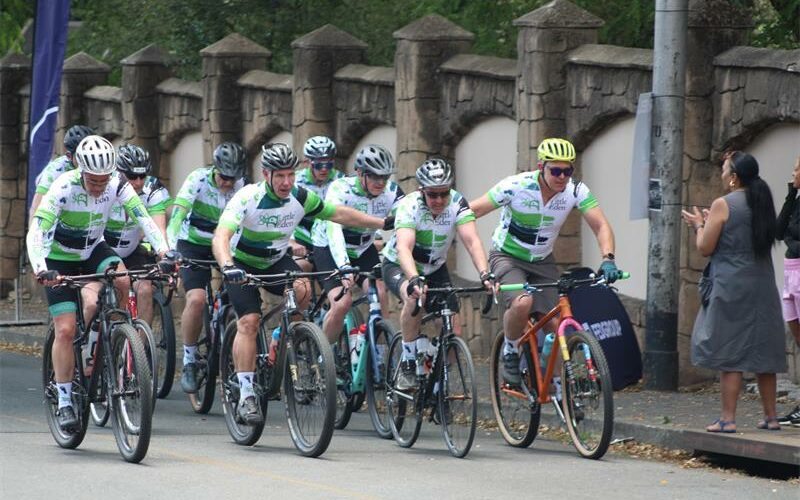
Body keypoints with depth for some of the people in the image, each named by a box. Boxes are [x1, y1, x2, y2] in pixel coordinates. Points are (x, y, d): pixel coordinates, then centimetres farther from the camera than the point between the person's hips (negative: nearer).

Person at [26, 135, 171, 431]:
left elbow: (143, 219, -25)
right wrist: (40, 270, -53)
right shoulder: (64, 188, -29)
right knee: (66, 329, -12)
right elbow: (35, 232, -36)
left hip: (94, 251, 3)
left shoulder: (117, 185, -19)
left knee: (122, 282, -29)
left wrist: (164, 251, -43)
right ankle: (64, 403, -2)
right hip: (59, 260, -3)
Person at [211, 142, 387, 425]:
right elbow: (221, 236, -41)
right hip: (242, 264, -3)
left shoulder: (301, 198, -14)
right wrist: (227, 267, -60)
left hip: (276, 261, 3)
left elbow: (339, 214, 0)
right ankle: (246, 396, -19)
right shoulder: (247, 198, -29)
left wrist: (385, 224, 1)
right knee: (249, 321, -21)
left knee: (302, 289, -28)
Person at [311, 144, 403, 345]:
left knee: (380, 294, -21)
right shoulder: (340, 189, -30)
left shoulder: (391, 191, -18)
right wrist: (344, 267, -57)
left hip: (363, 249, 4)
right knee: (342, 303, -23)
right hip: (328, 248, -4)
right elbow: (333, 229, -43)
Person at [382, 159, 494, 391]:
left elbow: (472, 241, -33)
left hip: (435, 269, 4)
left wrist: (485, 274, -50)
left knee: (453, 332, -11)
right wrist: (414, 280, -63)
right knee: (415, 298, -37)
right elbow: (404, 248, -44)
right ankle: (407, 365, -22)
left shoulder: (457, 203, -22)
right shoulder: (409, 206, -30)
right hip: (399, 266, -3)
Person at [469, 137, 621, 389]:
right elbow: (471, 212, -21)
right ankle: (510, 351, -6)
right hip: (507, 257, -4)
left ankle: (559, 384, 9)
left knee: (556, 325, -10)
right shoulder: (516, 186, -24)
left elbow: (601, 226, -18)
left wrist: (608, 259, -37)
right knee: (522, 302, -33)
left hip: (542, 262, 4)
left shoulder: (576, 191, -16)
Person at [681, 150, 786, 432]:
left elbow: (705, 248, -7)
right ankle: (770, 416, 15)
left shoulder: (723, 205, -10)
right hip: (762, 286, 6)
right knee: (764, 354, 11)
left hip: (731, 289, -6)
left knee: (729, 354, -5)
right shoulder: (762, 204, 9)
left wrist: (699, 225, 12)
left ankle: (728, 419, -7)